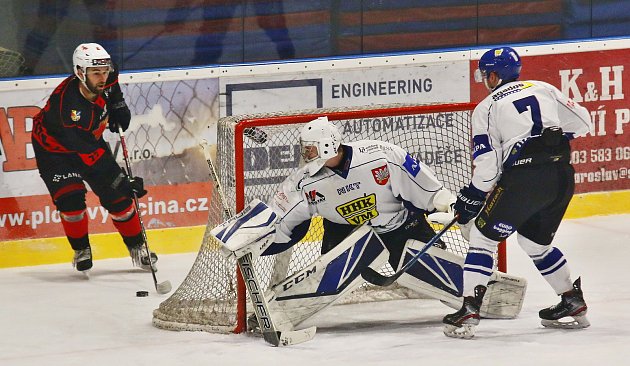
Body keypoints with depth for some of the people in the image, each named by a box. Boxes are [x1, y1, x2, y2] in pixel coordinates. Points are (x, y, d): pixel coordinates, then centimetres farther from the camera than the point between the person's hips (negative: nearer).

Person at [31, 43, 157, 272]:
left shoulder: (106, 82, -22)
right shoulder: (67, 104, -41)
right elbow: (90, 157, -40)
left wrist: (118, 107, -2)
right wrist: (122, 182, -41)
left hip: (90, 139, 6)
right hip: (54, 148, -6)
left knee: (117, 197, -1)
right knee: (70, 199, -20)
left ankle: (136, 248, 13)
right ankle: (81, 251, 4)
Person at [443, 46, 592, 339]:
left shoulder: (486, 108, 4)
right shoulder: (544, 89, 16)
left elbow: (488, 167, -3)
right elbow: (582, 123, 15)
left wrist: (469, 200, 9)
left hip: (524, 179, -5)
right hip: (562, 177, 6)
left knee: (483, 236, 6)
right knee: (536, 242, 25)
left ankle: (469, 310, -6)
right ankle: (573, 304, 25)